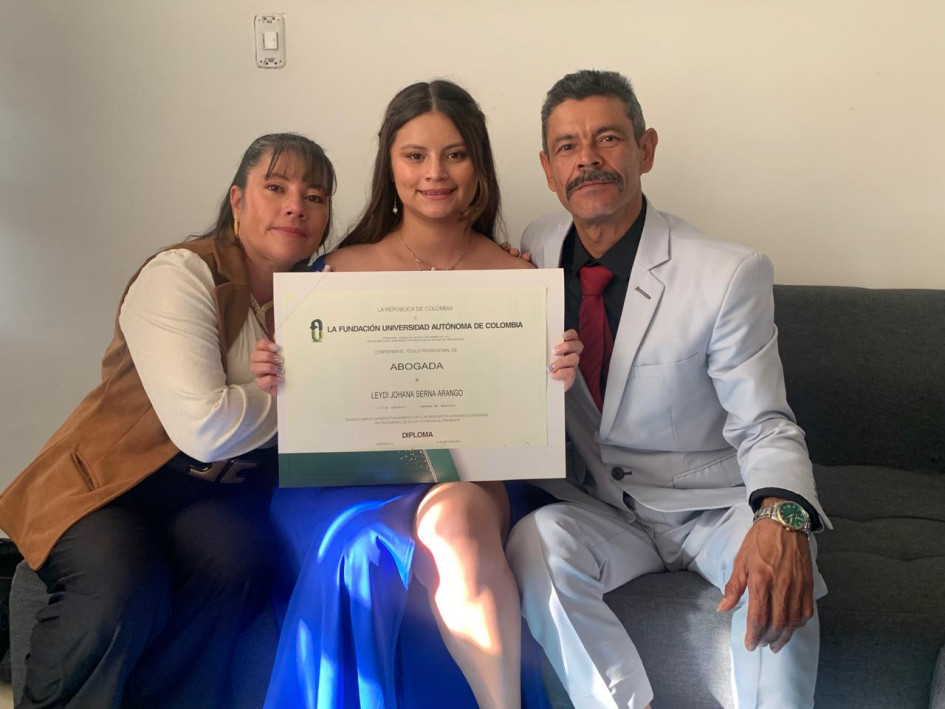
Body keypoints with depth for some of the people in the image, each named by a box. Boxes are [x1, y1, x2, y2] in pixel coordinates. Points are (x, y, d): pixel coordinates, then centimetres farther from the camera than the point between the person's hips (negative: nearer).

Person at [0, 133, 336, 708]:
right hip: (116, 478, -4)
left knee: (236, 560, -28)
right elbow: (204, 428, -26)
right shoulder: (181, 274, -14)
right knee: (123, 593, -31)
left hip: (217, 489, 4)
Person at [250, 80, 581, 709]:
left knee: (455, 514, -35)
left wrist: (556, 378, -13)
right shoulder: (340, 269, 9)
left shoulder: (519, 278, 7)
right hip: (352, 479, 1)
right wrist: (280, 379, -10)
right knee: (366, 550, -32)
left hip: (471, 476, 0)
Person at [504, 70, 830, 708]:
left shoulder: (730, 274, -14)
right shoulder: (536, 251, -1)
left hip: (711, 506, -2)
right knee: (535, 542, -28)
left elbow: (763, 426, -15)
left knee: (781, 579, -32)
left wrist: (781, 516, -36)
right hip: (598, 509, 3)